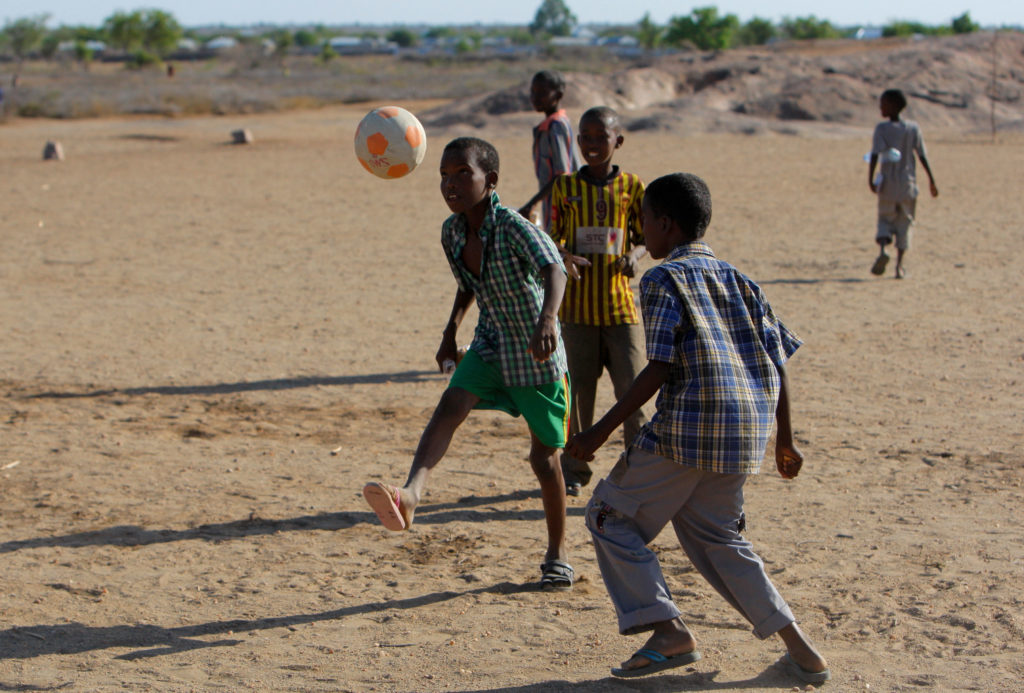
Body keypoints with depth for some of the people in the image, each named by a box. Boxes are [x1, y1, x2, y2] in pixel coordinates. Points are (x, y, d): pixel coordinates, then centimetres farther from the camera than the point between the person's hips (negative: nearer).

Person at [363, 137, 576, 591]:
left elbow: (553, 269, -43)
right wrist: (452, 329, 7)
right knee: (449, 408, -22)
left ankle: (557, 553, 23)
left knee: (543, 456, 5)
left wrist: (547, 319, -61)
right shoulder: (451, 232, -4)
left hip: (536, 353, -5)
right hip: (490, 345, 5)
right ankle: (410, 496, -41)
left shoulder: (513, 226, -25)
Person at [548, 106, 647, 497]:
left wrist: (635, 255, -15)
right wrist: (563, 257, -16)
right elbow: (553, 239, 6)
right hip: (577, 306, 1)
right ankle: (574, 471, 18)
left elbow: (644, 236, 8)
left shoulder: (631, 186, 4)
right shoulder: (565, 187, 6)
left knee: (633, 391, -4)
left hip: (620, 306, -1)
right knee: (577, 391, 5)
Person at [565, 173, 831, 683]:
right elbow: (778, 360, 14)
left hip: (690, 424, -7)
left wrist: (600, 432, -10)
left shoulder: (663, 279, -3)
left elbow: (660, 368, -13)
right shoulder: (737, 280, 18)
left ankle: (668, 631, -1)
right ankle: (797, 648, 15)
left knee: (611, 515, 9)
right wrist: (783, 440, 23)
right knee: (716, 536, 22)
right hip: (747, 431, 7)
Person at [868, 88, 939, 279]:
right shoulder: (913, 128, 2)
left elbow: (875, 154, -17)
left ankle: (883, 249, -16)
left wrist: (870, 179, -22)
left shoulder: (882, 128, -7)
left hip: (887, 184, -2)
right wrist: (931, 180, 6)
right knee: (904, 223, 10)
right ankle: (899, 265, 5)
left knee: (885, 219, 12)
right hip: (908, 184, 2)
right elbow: (922, 156, 1)